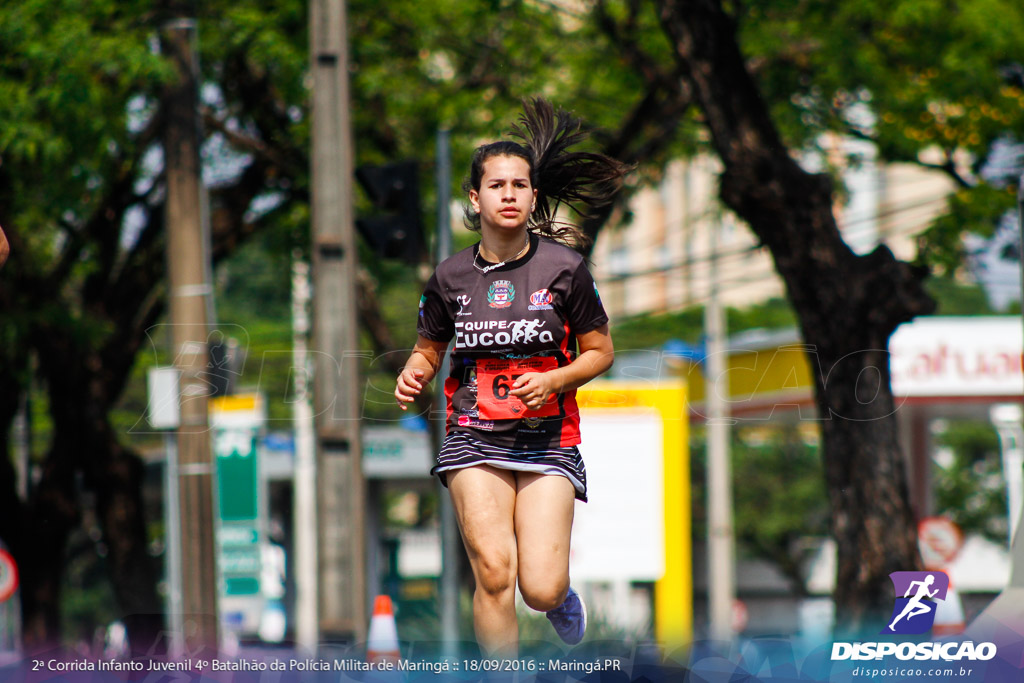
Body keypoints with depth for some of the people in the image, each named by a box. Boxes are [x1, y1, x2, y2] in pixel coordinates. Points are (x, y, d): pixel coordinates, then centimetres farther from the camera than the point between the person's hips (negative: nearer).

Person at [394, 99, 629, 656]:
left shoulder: (564, 268, -3)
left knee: (541, 590, -10)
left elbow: (599, 352, 5)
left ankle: (562, 592, 29)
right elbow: (428, 350, 16)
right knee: (493, 573, -16)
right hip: (475, 438, 1)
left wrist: (553, 381, -13)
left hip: (548, 438, -1)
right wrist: (411, 377, -7)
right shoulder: (451, 277, 1)